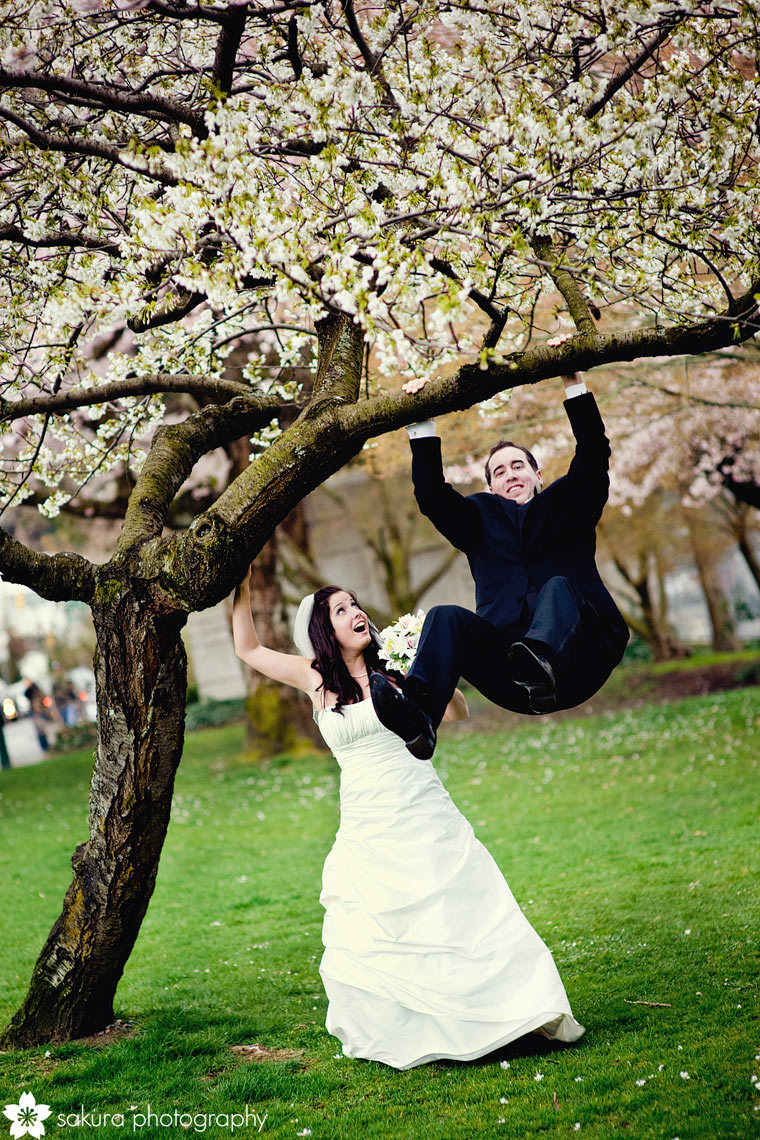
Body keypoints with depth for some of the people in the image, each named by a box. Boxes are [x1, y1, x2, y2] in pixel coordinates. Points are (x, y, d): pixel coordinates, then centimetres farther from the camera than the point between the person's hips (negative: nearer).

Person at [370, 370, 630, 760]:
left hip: (578, 661, -1)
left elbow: (593, 454, 8)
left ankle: (541, 665, -63)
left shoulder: (565, 504, 24)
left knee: (559, 586, -30)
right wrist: (422, 426, 5)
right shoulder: (481, 516, 29)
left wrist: (573, 382, 0)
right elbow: (431, 494, 13)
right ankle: (418, 717, -53)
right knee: (446, 617, -24)